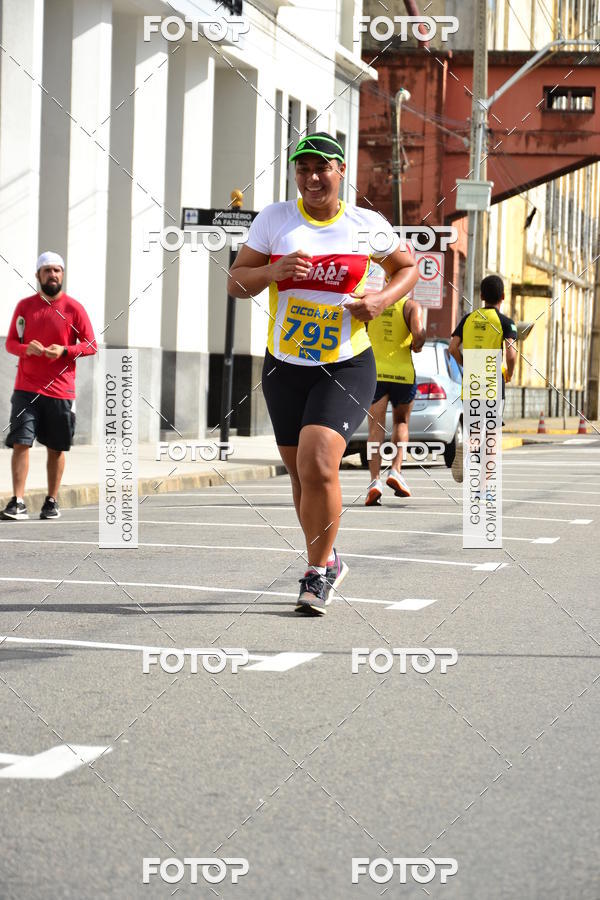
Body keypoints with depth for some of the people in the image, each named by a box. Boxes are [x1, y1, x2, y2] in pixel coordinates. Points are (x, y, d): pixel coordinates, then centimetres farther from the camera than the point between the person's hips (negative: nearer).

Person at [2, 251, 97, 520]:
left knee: (56, 448, 5)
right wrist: (27, 348, -12)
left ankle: (52, 502, 16)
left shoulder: (74, 308, 1)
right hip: (26, 388, 1)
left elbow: (91, 345, 2)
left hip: (61, 390, -1)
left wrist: (64, 350, -15)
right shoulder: (24, 306, 7)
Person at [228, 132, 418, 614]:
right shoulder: (275, 218, 1)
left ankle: (317, 572, -2)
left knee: (318, 466, -20)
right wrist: (273, 271, -18)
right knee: (302, 476, 13)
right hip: (285, 367, 3)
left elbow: (408, 267, 14)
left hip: (347, 367, -3)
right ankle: (328, 561, 36)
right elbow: (236, 283, 2)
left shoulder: (368, 224, -1)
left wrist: (383, 299, -6)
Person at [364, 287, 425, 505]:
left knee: (376, 428, 1)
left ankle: (375, 480, -14)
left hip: (374, 372, 1)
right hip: (403, 373, -1)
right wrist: (416, 346, 3)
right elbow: (419, 333, -19)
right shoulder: (411, 306, -3)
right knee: (401, 423, 20)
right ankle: (396, 470, 3)